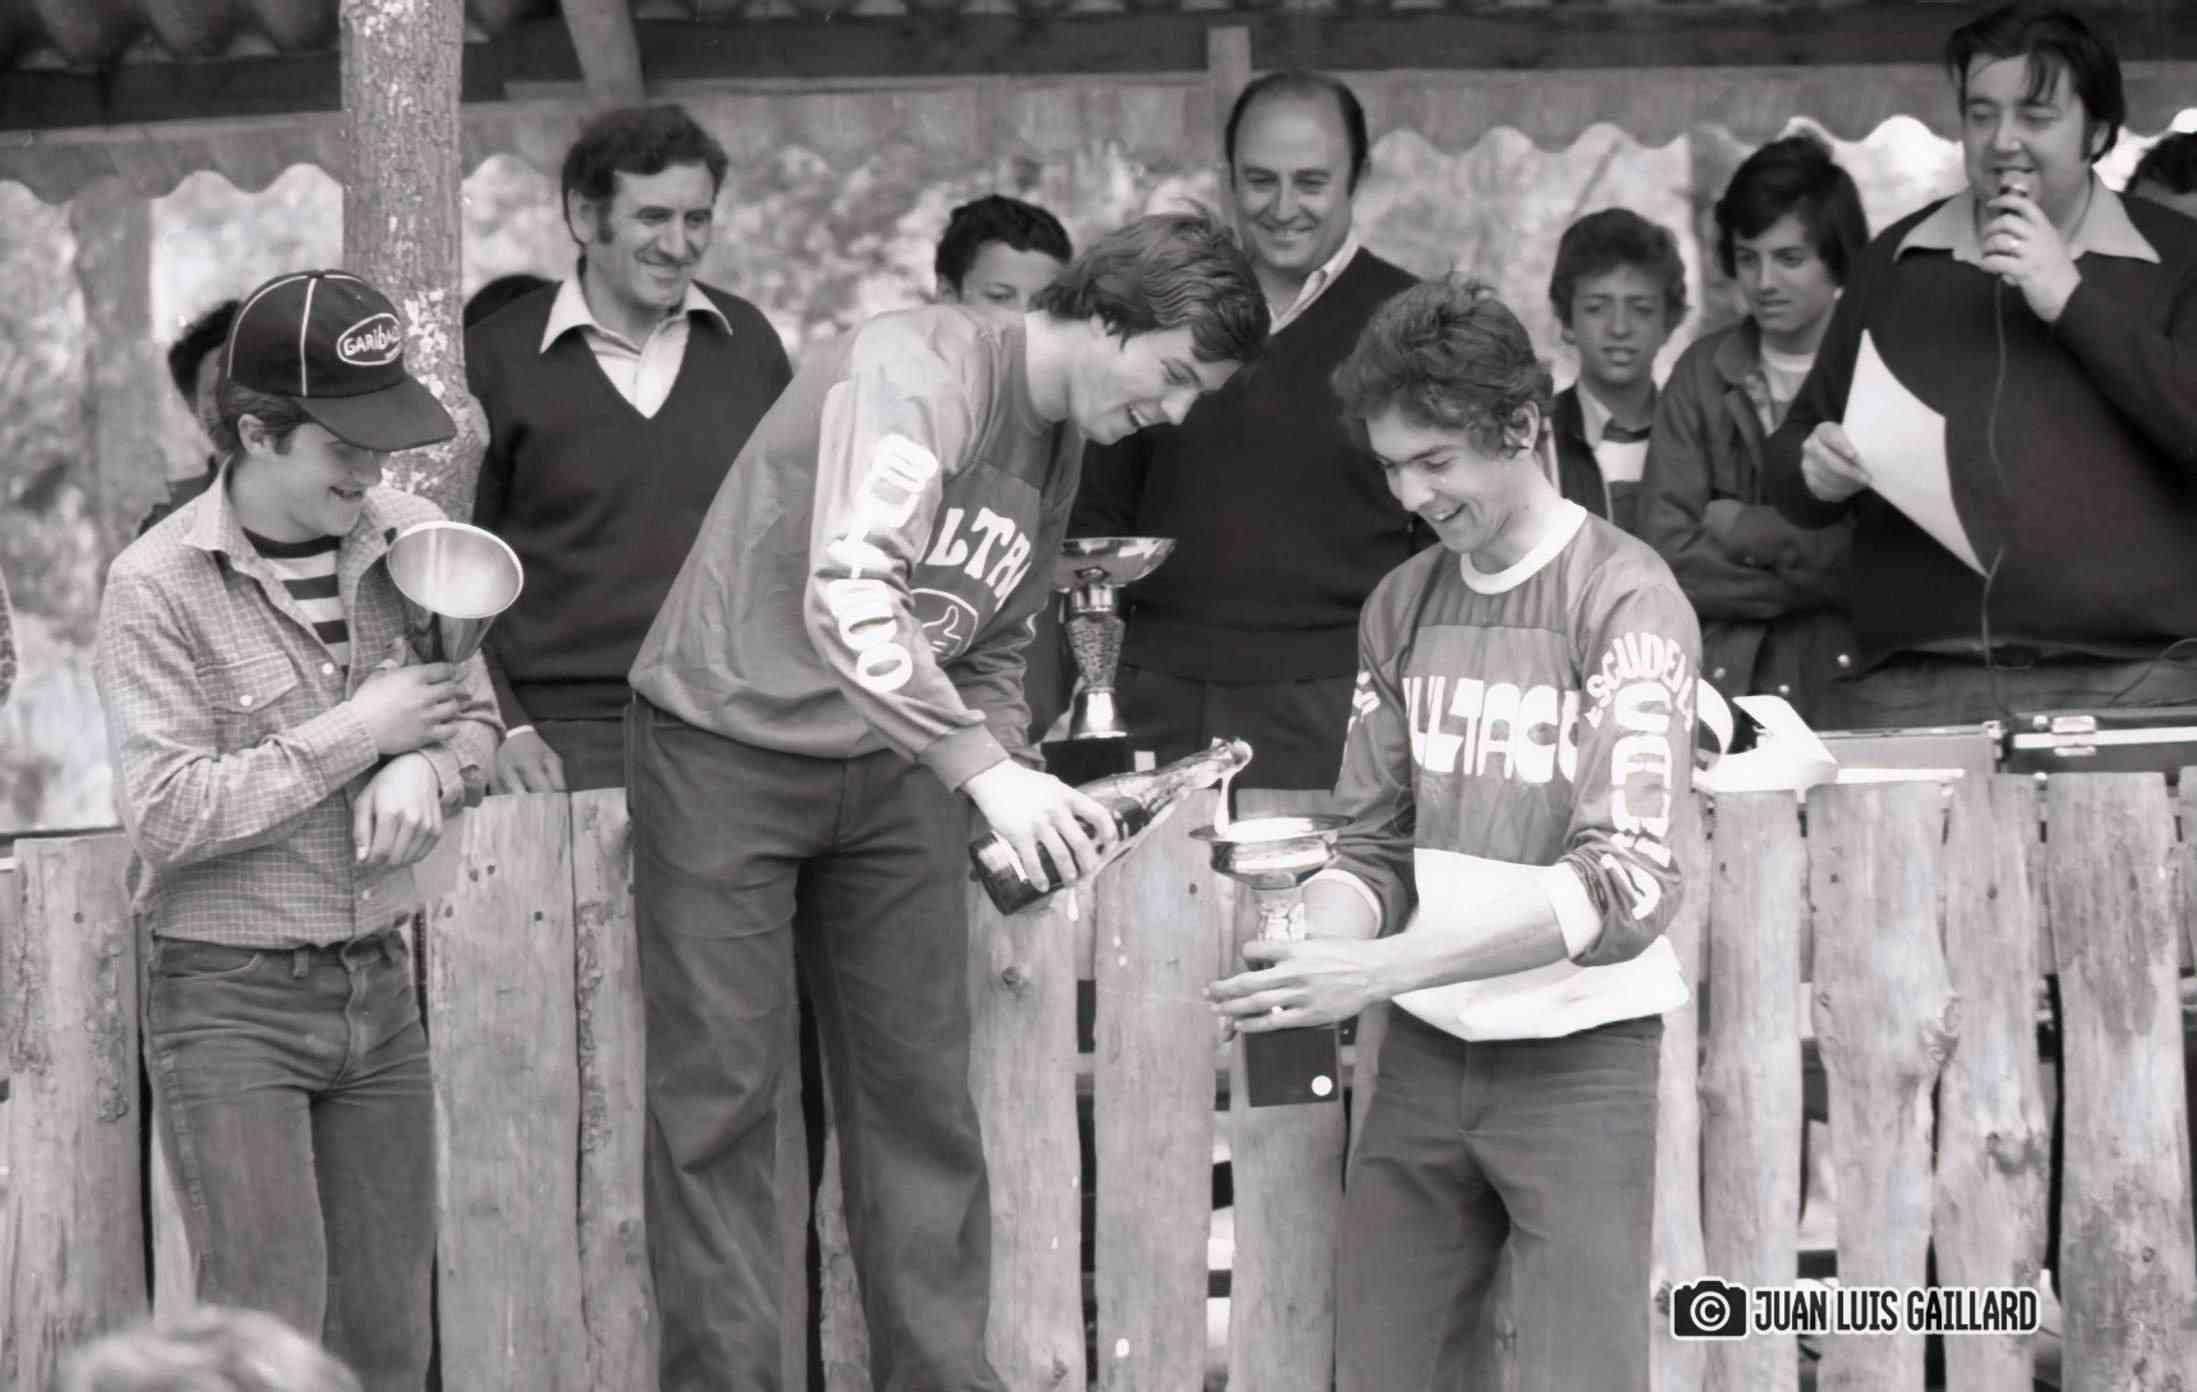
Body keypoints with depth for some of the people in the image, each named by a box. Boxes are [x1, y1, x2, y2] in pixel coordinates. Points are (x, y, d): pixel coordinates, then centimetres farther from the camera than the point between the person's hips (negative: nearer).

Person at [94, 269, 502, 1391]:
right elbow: (164, 815, -18)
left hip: (378, 985, 5)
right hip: (229, 1000, -5)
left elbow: (474, 718, 12)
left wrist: (423, 767, -12)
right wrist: (355, 734, -17)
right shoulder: (159, 586, -12)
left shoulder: (407, 540, 4)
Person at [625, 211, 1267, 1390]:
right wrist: (989, 772, -39)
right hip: (729, 749, -8)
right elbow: (848, 596, -35)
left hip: (889, 767, 8)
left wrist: (1023, 808, 0)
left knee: (920, 1090, 6)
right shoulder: (918, 369, -22)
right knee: (720, 1093, -3)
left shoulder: (1057, 450, 6)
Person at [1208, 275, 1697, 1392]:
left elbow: (1624, 881, -19)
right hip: (1426, 1051, 5)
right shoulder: (1403, 606, 9)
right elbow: (1374, 849, 10)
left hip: (1579, 1053, -5)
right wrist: (1315, 949, -14)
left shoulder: (1626, 601, -10)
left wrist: (1377, 970, -26)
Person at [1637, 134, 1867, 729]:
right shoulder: (1703, 373, 12)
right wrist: (1817, 577, -5)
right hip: (1723, 689, 2)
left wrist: (1745, 528, 0)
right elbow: (1666, 556, 4)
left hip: (1855, 687, -2)